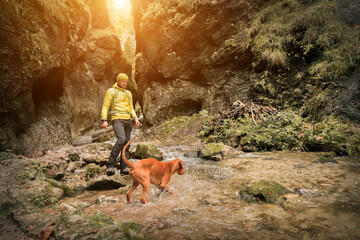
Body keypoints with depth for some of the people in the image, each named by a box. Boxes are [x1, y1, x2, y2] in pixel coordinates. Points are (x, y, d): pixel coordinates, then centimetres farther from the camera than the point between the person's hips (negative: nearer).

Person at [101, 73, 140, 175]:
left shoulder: (128, 93, 21)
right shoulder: (111, 91, 3)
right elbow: (105, 107, -3)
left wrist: (136, 118, 5)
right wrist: (104, 120, -16)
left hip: (127, 120, 7)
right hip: (117, 119, -6)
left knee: (126, 143, 2)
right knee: (121, 139, -27)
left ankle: (124, 167, 8)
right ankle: (110, 165, -20)